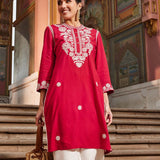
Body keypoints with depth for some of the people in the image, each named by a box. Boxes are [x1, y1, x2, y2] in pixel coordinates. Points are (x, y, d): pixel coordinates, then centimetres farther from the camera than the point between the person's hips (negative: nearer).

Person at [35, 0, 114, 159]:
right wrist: (41, 104, 3)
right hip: (62, 95, -1)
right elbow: (46, 65, 10)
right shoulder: (52, 31, 16)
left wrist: (106, 104, 3)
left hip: (90, 96, 2)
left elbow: (102, 69, 13)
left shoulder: (94, 34, 20)